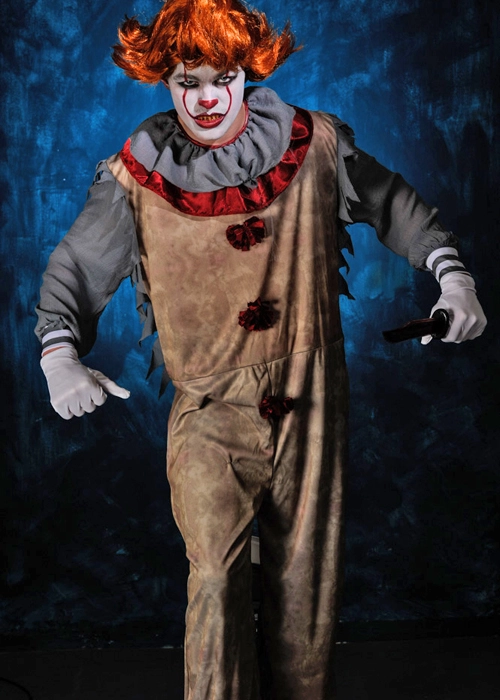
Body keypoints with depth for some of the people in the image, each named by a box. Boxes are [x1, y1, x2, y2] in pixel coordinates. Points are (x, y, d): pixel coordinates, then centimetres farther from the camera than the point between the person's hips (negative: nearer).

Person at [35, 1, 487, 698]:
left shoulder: (315, 144, -1)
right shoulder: (139, 176, -4)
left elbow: (394, 204, 12)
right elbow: (75, 267, 3)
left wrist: (452, 275, 2)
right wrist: (60, 357, -12)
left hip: (311, 402, 2)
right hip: (211, 408, -1)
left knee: (306, 573, 13)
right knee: (215, 577, -11)